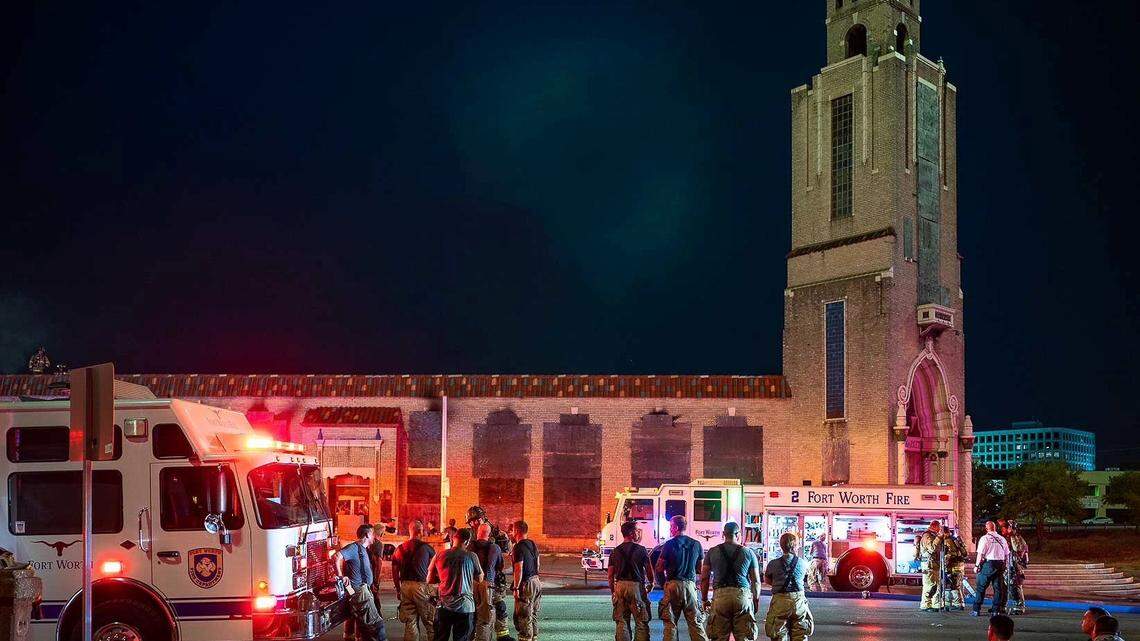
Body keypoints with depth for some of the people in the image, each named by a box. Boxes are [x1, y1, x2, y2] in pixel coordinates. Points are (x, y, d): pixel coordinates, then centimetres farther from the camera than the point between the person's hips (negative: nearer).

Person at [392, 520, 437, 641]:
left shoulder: (400, 548, 8)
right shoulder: (426, 547, -4)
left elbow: (395, 571, 9)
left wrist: (398, 589, 16)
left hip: (405, 585, 4)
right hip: (421, 585, -4)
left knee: (410, 622, 8)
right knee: (429, 621, 1)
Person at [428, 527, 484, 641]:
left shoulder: (439, 556, 0)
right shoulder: (471, 556, -8)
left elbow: (429, 580, 7)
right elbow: (479, 579, 2)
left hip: (444, 606, 3)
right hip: (465, 606, -3)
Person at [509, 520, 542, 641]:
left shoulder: (519, 547, -16)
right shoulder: (532, 544, 12)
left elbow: (519, 569, -20)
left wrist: (516, 588, -18)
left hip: (526, 584, -9)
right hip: (536, 581, 9)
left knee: (524, 617, -5)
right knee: (533, 615, 17)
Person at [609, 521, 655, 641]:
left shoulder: (615, 551, 7)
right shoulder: (641, 550, -5)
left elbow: (611, 575, 8)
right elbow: (649, 570, -2)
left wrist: (612, 591, 18)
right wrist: (651, 584, 16)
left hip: (620, 586, 4)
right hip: (637, 585, -4)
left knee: (621, 622, 7)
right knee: (641, 622, 1)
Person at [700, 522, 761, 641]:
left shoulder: (713, 552, 9)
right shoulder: (748, 553, 8)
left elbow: (704, 578, 9)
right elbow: (756, 581, 9)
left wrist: (705, 600, 18)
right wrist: (756, 600, 20)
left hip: (720, 595, 0)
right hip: (742, 595, 0)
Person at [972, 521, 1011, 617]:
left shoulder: (985, 538, -5)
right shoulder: (1002, 539, 11)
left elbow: (980, 553, -9)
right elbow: (1007, 554, 13)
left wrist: (977, 565, -3)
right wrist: (1005, 566, 19)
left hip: (988, 563, -5)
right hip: (1000, 564, 5)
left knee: (981, 587, -1)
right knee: (998, 587, 9)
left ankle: (976, 610, -3)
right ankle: (996, 610, 9)